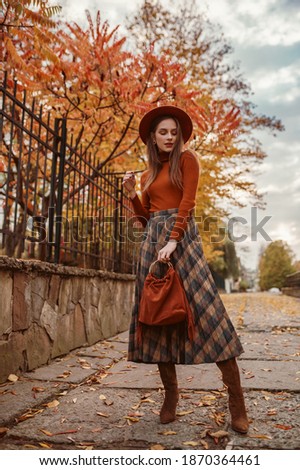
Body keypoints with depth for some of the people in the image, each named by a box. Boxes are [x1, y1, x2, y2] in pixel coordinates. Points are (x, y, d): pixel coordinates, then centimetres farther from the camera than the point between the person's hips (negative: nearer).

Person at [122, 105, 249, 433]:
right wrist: (132, 193, 6)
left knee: (204, 309, -14)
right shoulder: (147, 175, 22)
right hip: (152, 240, 6)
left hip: (181, 235, -5)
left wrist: (173, 240, -17)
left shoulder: (186, 160, 8)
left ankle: (236, 397, -6)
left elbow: (188, 201, -7)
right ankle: (170, 393, 13)